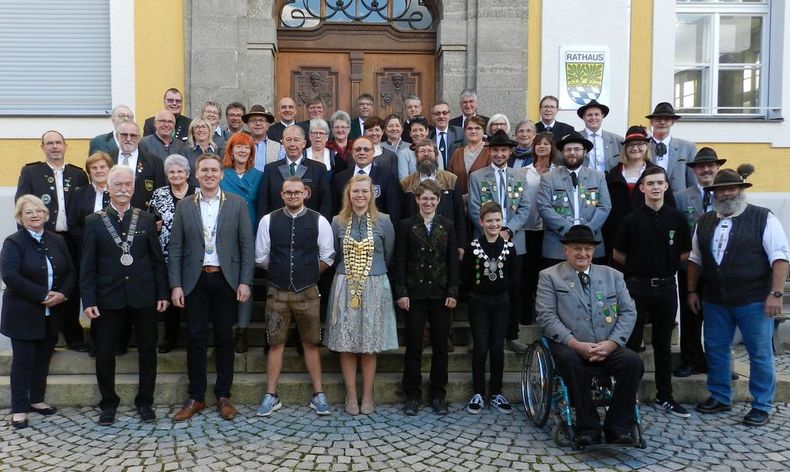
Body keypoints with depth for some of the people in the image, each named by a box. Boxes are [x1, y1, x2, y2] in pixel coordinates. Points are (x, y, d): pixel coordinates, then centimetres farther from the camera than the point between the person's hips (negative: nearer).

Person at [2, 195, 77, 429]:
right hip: (24, 314, -5)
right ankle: (19, 408, 13)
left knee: (43, 358, 14)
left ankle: (37, 399, 29)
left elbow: (70, 272, 6)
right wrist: (43, 295, -21)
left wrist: (63, 293, -12)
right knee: (23, 360, 3)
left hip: (52, 314, 5)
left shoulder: (57, 240, 7)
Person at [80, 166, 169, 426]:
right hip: (109, 298, -1)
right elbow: (87, 265, -1)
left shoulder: (146, 219, 4)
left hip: (144, 297, 1)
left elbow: (157, 260, 5)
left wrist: (162, 293, 0)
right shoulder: (94, 221, 1)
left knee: (147, 351, 9)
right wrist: (88, 300, -8)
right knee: (104, 353, 7)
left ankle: (145, 402, 24)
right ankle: (108, 404, 24)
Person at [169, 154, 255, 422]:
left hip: (226, 279, -1)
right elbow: (175, 248, 4)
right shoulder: (184, 206, 5)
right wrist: (176, 285, -3)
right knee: (196, 338, 5)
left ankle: (223, 396, 18)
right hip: (195, 281, 1)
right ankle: (196, 397, 17)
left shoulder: (237, 204, 2)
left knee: (224, 338, 7)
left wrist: (245, 281, -7)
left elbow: (247, 245, 0)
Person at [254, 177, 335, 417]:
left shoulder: (319, 221, -3)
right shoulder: (268, 221, -1)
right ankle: (271, 396, 15)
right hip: (277, 292, 1)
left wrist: (308, 274, 8)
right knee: (275, 344, 6)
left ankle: (318, 395, 16)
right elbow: (261, 258, 6)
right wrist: (280, 272, 10)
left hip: (308, 292, 0)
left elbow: (327, 257, 4)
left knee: (311, 344, 7)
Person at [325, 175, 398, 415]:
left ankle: (367, 396, 17)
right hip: (344, 288, 1)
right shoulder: (338, 222, 4)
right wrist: (349, 272, 12)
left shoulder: (383, 221, 0)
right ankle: (351, 396, 16)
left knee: (370, 344, 5)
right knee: (346, 344, 4)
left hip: (374, 288, -1)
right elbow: (334, 256, 12)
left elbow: (388, 256, 8)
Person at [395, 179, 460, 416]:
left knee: (440, 346, 7)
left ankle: (438, 395, 19)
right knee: (413, 346, 4)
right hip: (415, 293, -1)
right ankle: (412, 395, 15)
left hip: (440, 293, 2)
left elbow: (453, 261, 3)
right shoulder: (406, 226, 0)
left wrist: (453, 292, -4)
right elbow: (399, 262, -2)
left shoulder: (447, 225, 5)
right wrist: (401, 292, -9)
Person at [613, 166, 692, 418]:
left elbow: (685, 254, 10)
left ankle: (664, 397, 20)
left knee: (663, 344, 11)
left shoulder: (676, 218, 2)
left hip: (666, 286, 2)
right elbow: (618, 254, 5)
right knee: (632, 343, 3)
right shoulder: (632, 219, -3)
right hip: (637, 286, -2)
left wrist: (667, 264, 3)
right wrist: (638, 266, 4)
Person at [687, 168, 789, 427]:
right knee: (715, 350, 13)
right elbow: (695, 259, 16)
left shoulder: (763, 218, -6)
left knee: (760, 354, 5)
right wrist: (692, 291, 13)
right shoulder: (705, 222, 10)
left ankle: (762, 406, 18)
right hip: (715, 301, 5)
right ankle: (720, 398, 29)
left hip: (754, 301, -5)